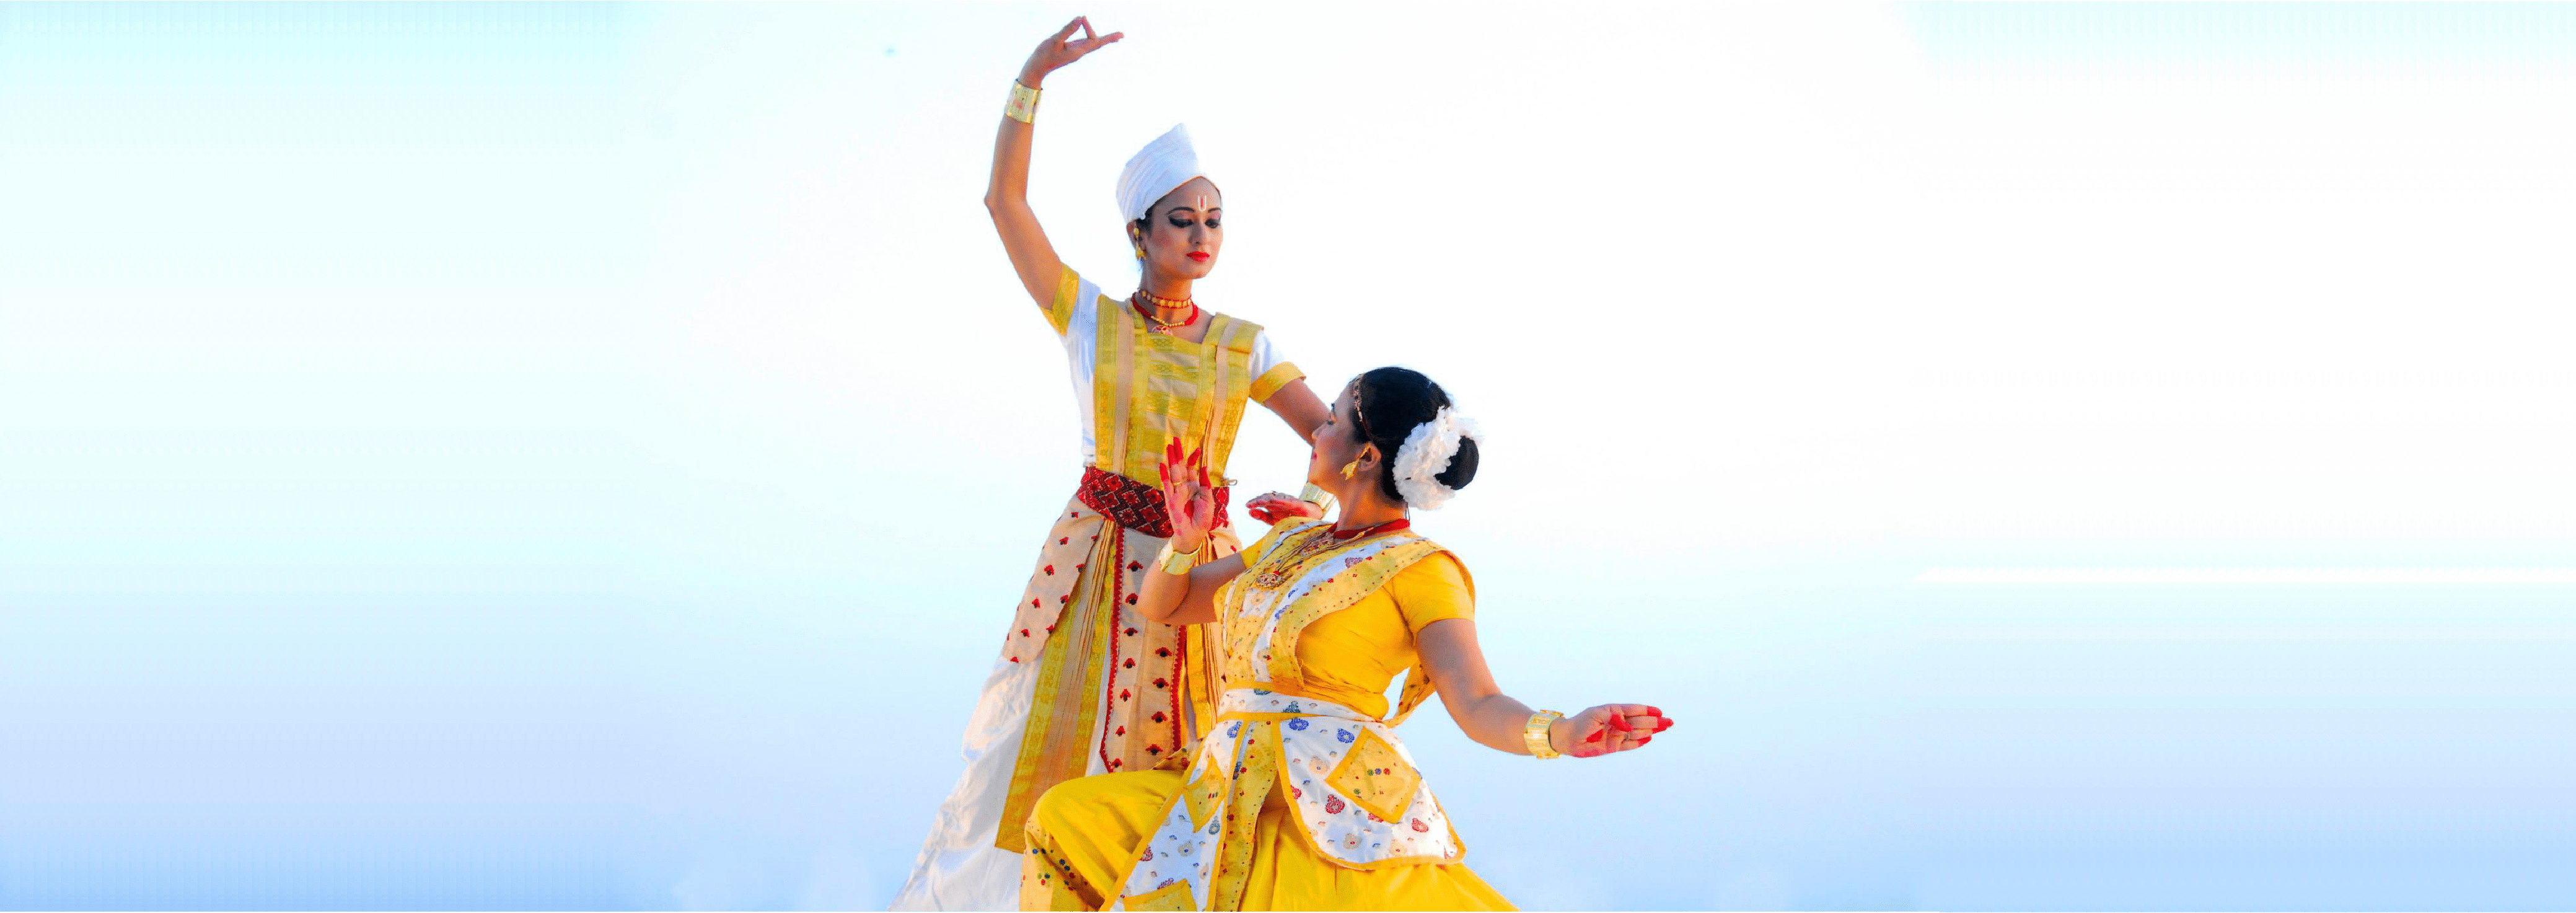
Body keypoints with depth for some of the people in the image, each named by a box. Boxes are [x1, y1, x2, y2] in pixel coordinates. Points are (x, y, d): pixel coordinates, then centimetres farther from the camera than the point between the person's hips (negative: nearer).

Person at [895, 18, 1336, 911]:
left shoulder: (1245, 346, 5)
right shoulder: (1090, 317, 1)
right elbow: (1005, 201, -7)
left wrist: (1315, 500, -21)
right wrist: (1030, 80, -12)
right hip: (1094, 562, -2)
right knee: (1051, 757, 2)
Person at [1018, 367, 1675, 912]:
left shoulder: (1418, 569, -3)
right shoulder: (1291, 542, 19)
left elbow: (1478, 705, -14)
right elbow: (1161, 605, 24)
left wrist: (1561, 734, -35)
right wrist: (1186, 541, 3)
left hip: (1339, 815, -7)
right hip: (1235, 792, 7)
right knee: (1068, 822, -1)